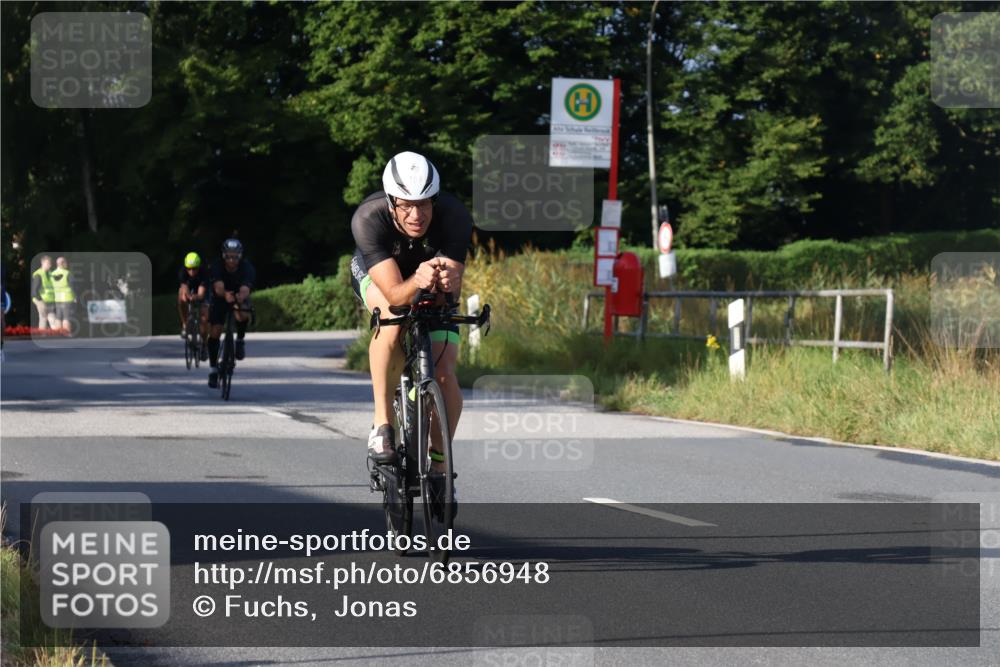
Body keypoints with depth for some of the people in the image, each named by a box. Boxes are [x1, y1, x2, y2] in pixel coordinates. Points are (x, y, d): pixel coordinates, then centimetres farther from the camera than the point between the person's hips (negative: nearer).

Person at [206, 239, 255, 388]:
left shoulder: (247, 268, -30)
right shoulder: (217, 268, -29)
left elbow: (245, 289, -46)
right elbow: (218, 287, -47)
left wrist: (241, 297, -70)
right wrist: (225, 294, -70)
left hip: (240, 297, -1)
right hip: (220, 299, 1)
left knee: (243, 316, -35)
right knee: (214, 333, -10)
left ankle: (240, 340, -6)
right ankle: (214, 370, 4)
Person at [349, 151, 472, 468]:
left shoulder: (455, 216, -35)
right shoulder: (368, 218, -38)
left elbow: (453, 294, -38)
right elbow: (394, 294, -44)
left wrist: (448, 281, -61)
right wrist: (417, 282, -66)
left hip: (435, 291, 2)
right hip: (376, 275, -2)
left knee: (444, 374, -16)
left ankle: (439, 464, 6)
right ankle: (382, 423, -26)